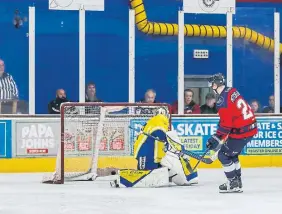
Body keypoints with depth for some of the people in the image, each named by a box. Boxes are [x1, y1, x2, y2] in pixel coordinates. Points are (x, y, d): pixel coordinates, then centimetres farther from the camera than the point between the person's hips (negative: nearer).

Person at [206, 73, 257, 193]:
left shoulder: (223, 100, -18)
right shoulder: (232, 91, 10)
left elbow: (226, 123, -20)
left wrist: (216, 138, -12)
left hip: (241, 131, -9)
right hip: (251, 127, 9)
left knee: (223, 155, 2)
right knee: (231, 154, 23)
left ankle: (233, 184, 4)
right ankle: (237, 183, 28)